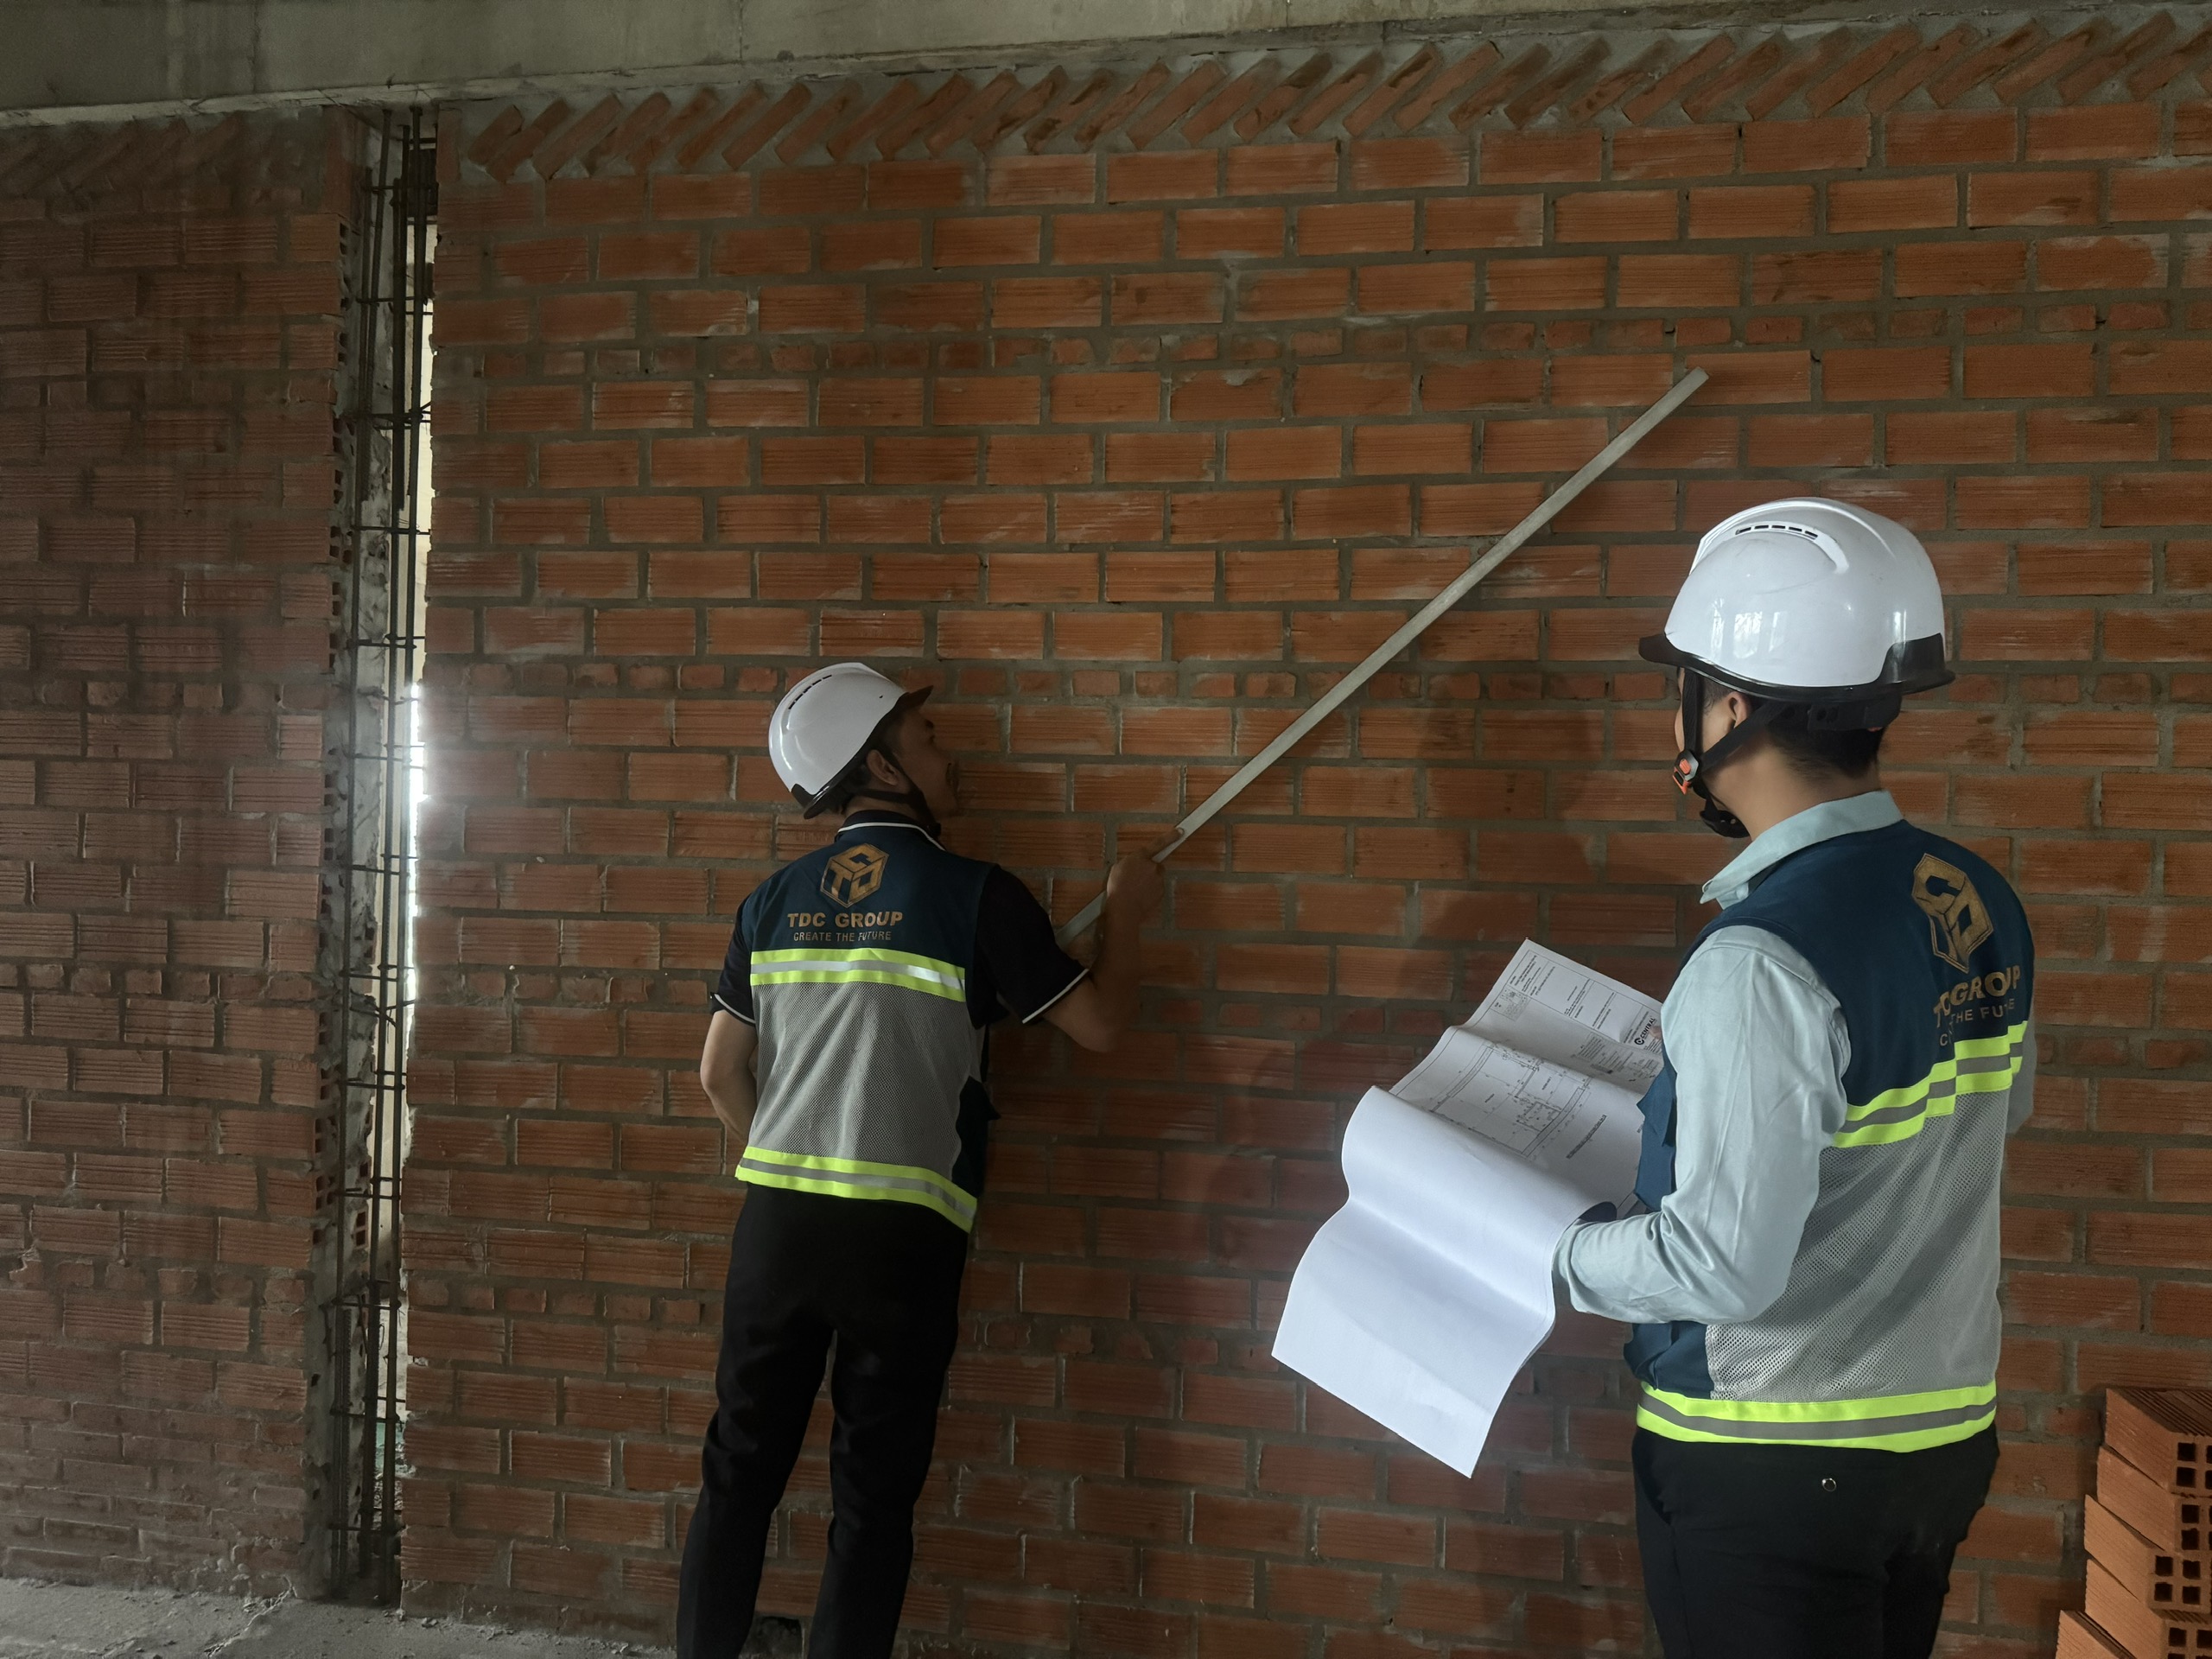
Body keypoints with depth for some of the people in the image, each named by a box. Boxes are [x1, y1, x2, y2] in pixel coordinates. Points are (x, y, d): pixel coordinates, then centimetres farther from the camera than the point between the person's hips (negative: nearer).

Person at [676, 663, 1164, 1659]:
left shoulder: (775, 900, 6)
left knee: (739, 1470, 15)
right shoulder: (978, 897, -8)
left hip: (775, 1219, 4)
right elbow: (1101, 1025, -1)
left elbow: (721, 1076, 11)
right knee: (874, 1495, 8)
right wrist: (1124, 913, 15)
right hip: (901, 1233, -4)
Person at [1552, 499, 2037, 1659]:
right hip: (1947, 1432, 8)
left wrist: (1556, 1256, -8)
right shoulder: (1982, 908, -1)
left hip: (1774, 1468, -8)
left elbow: (1729, 1265, -26)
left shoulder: (1760, 960, -27)